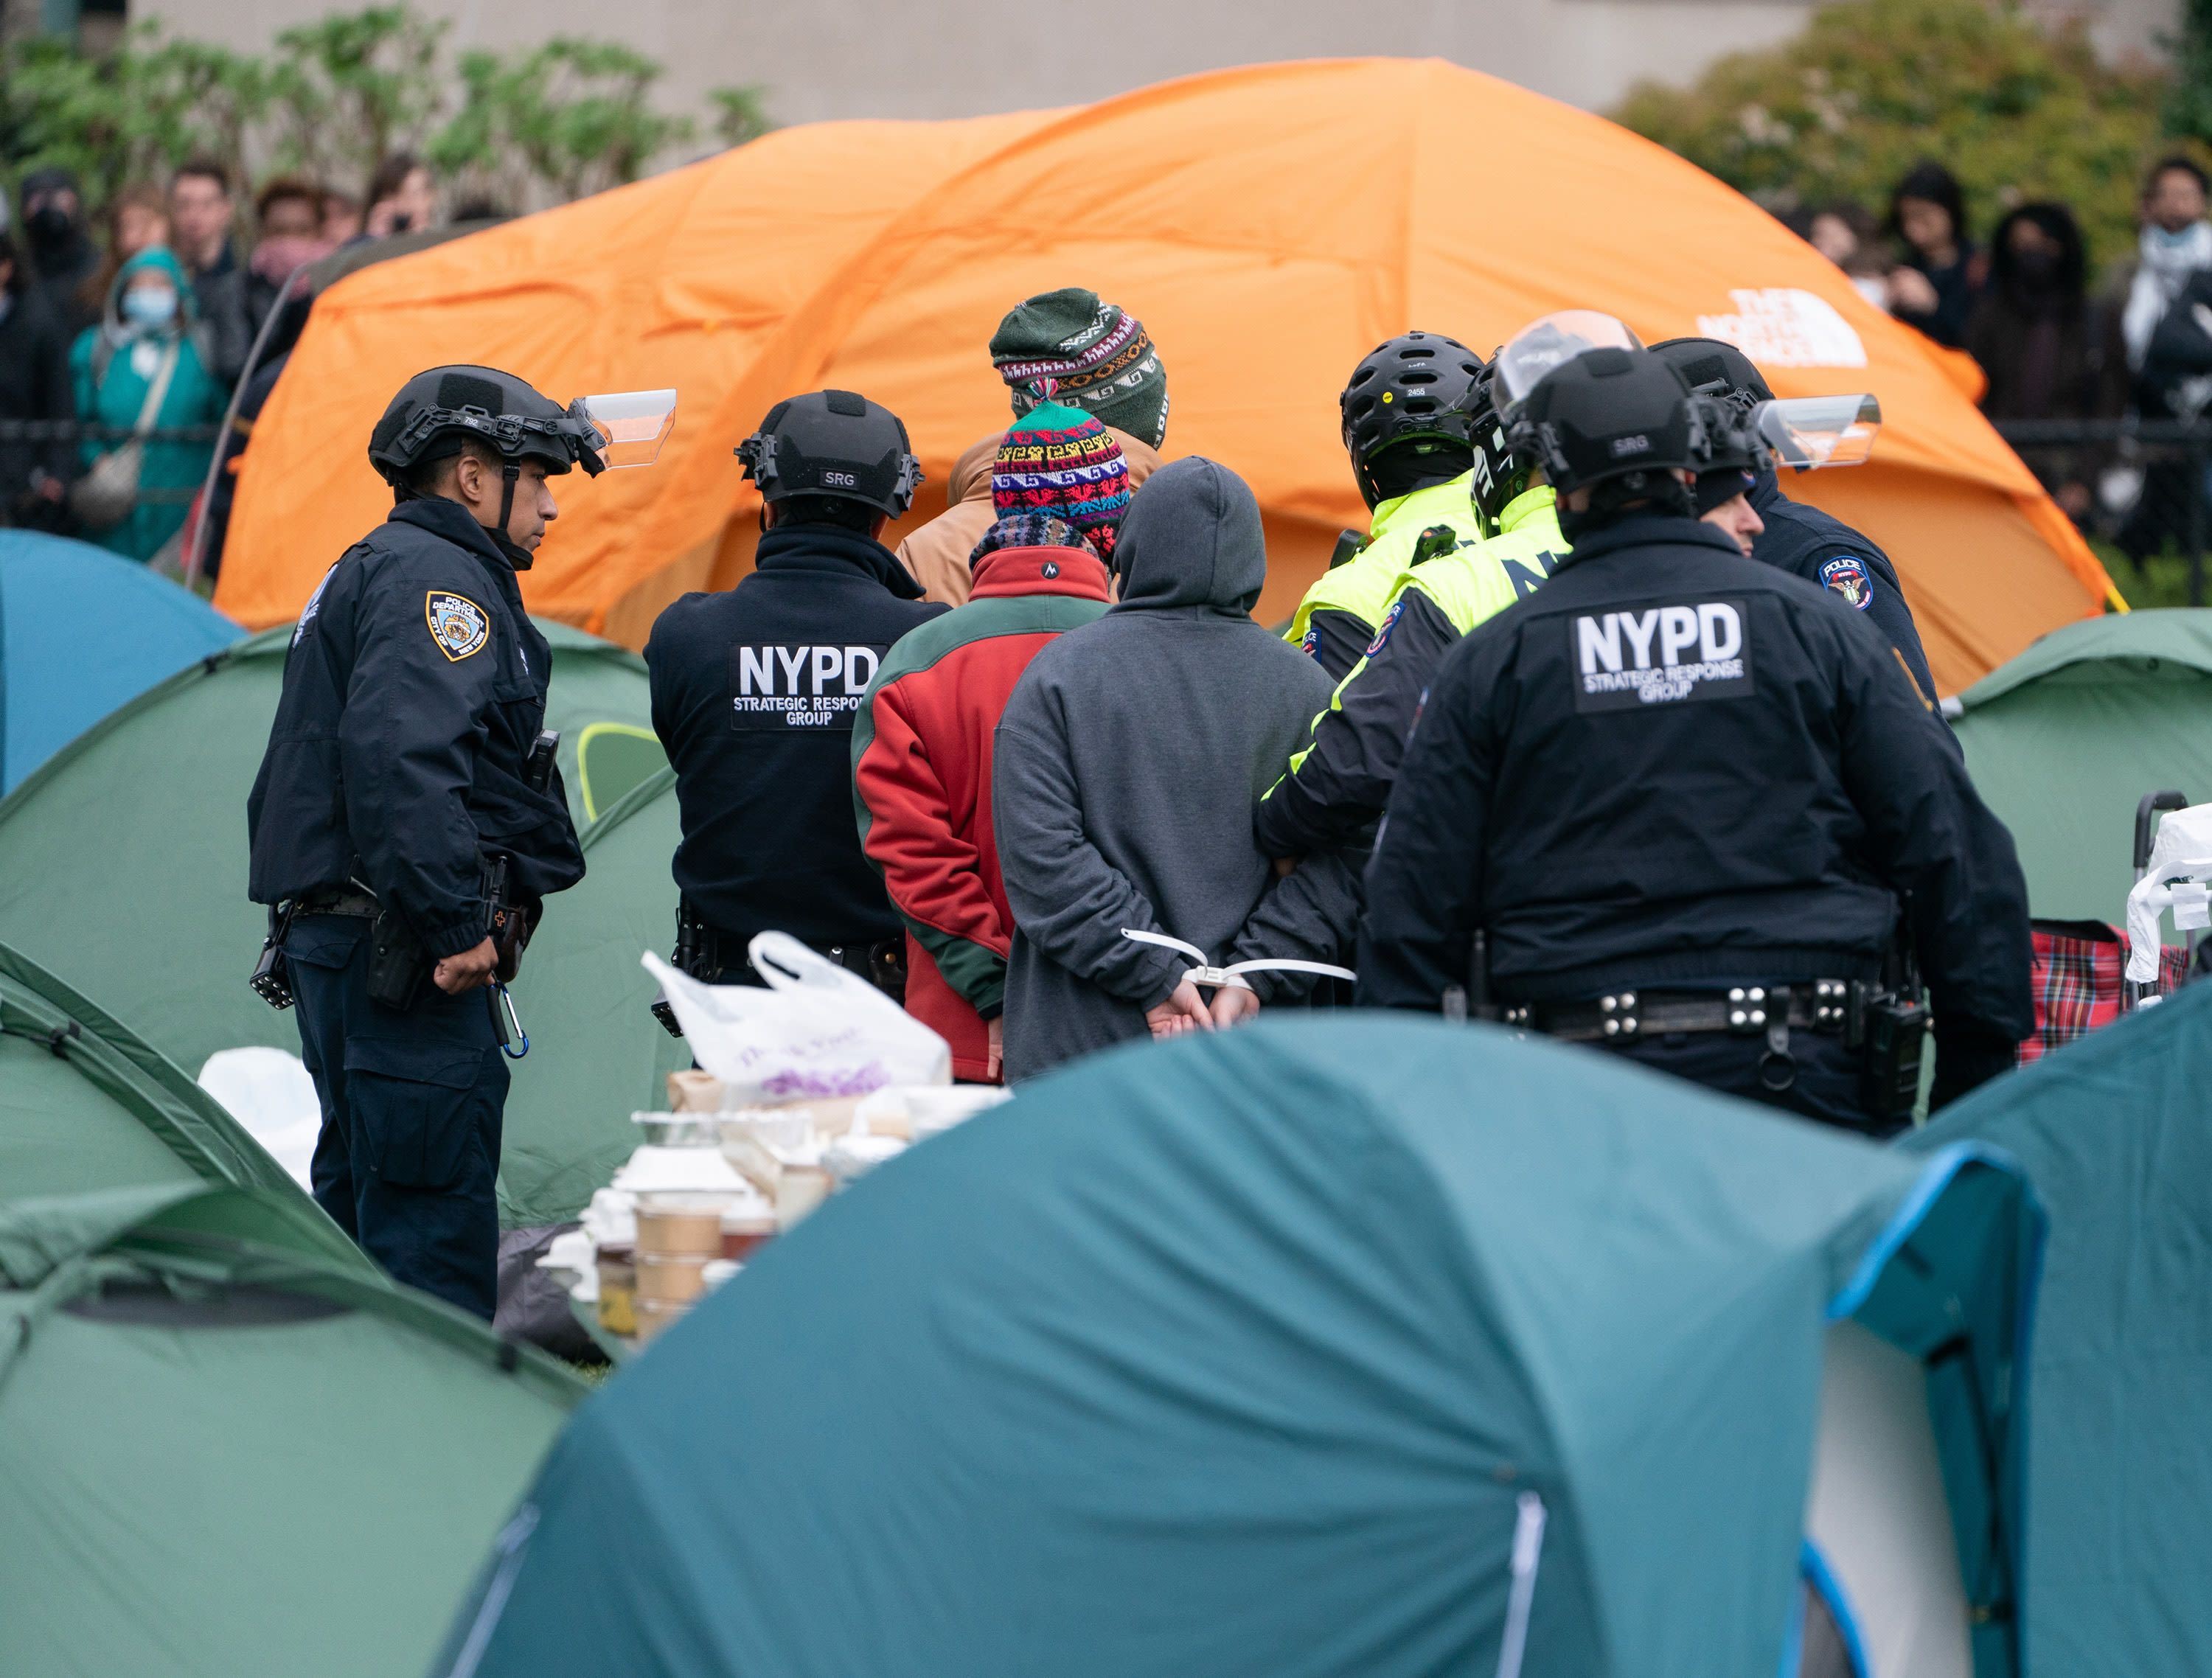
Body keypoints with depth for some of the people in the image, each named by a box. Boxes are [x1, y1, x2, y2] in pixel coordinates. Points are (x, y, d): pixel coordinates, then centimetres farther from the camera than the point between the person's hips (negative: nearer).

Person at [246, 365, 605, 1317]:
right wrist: (456, 925, -26)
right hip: (397, 950, -11)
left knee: (360, 1200, 16)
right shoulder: (436, 578, -11)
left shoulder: (361, 575, 23)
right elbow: (398, 756, -26)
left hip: (327, 937, 11)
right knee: (435, 1212, -12)